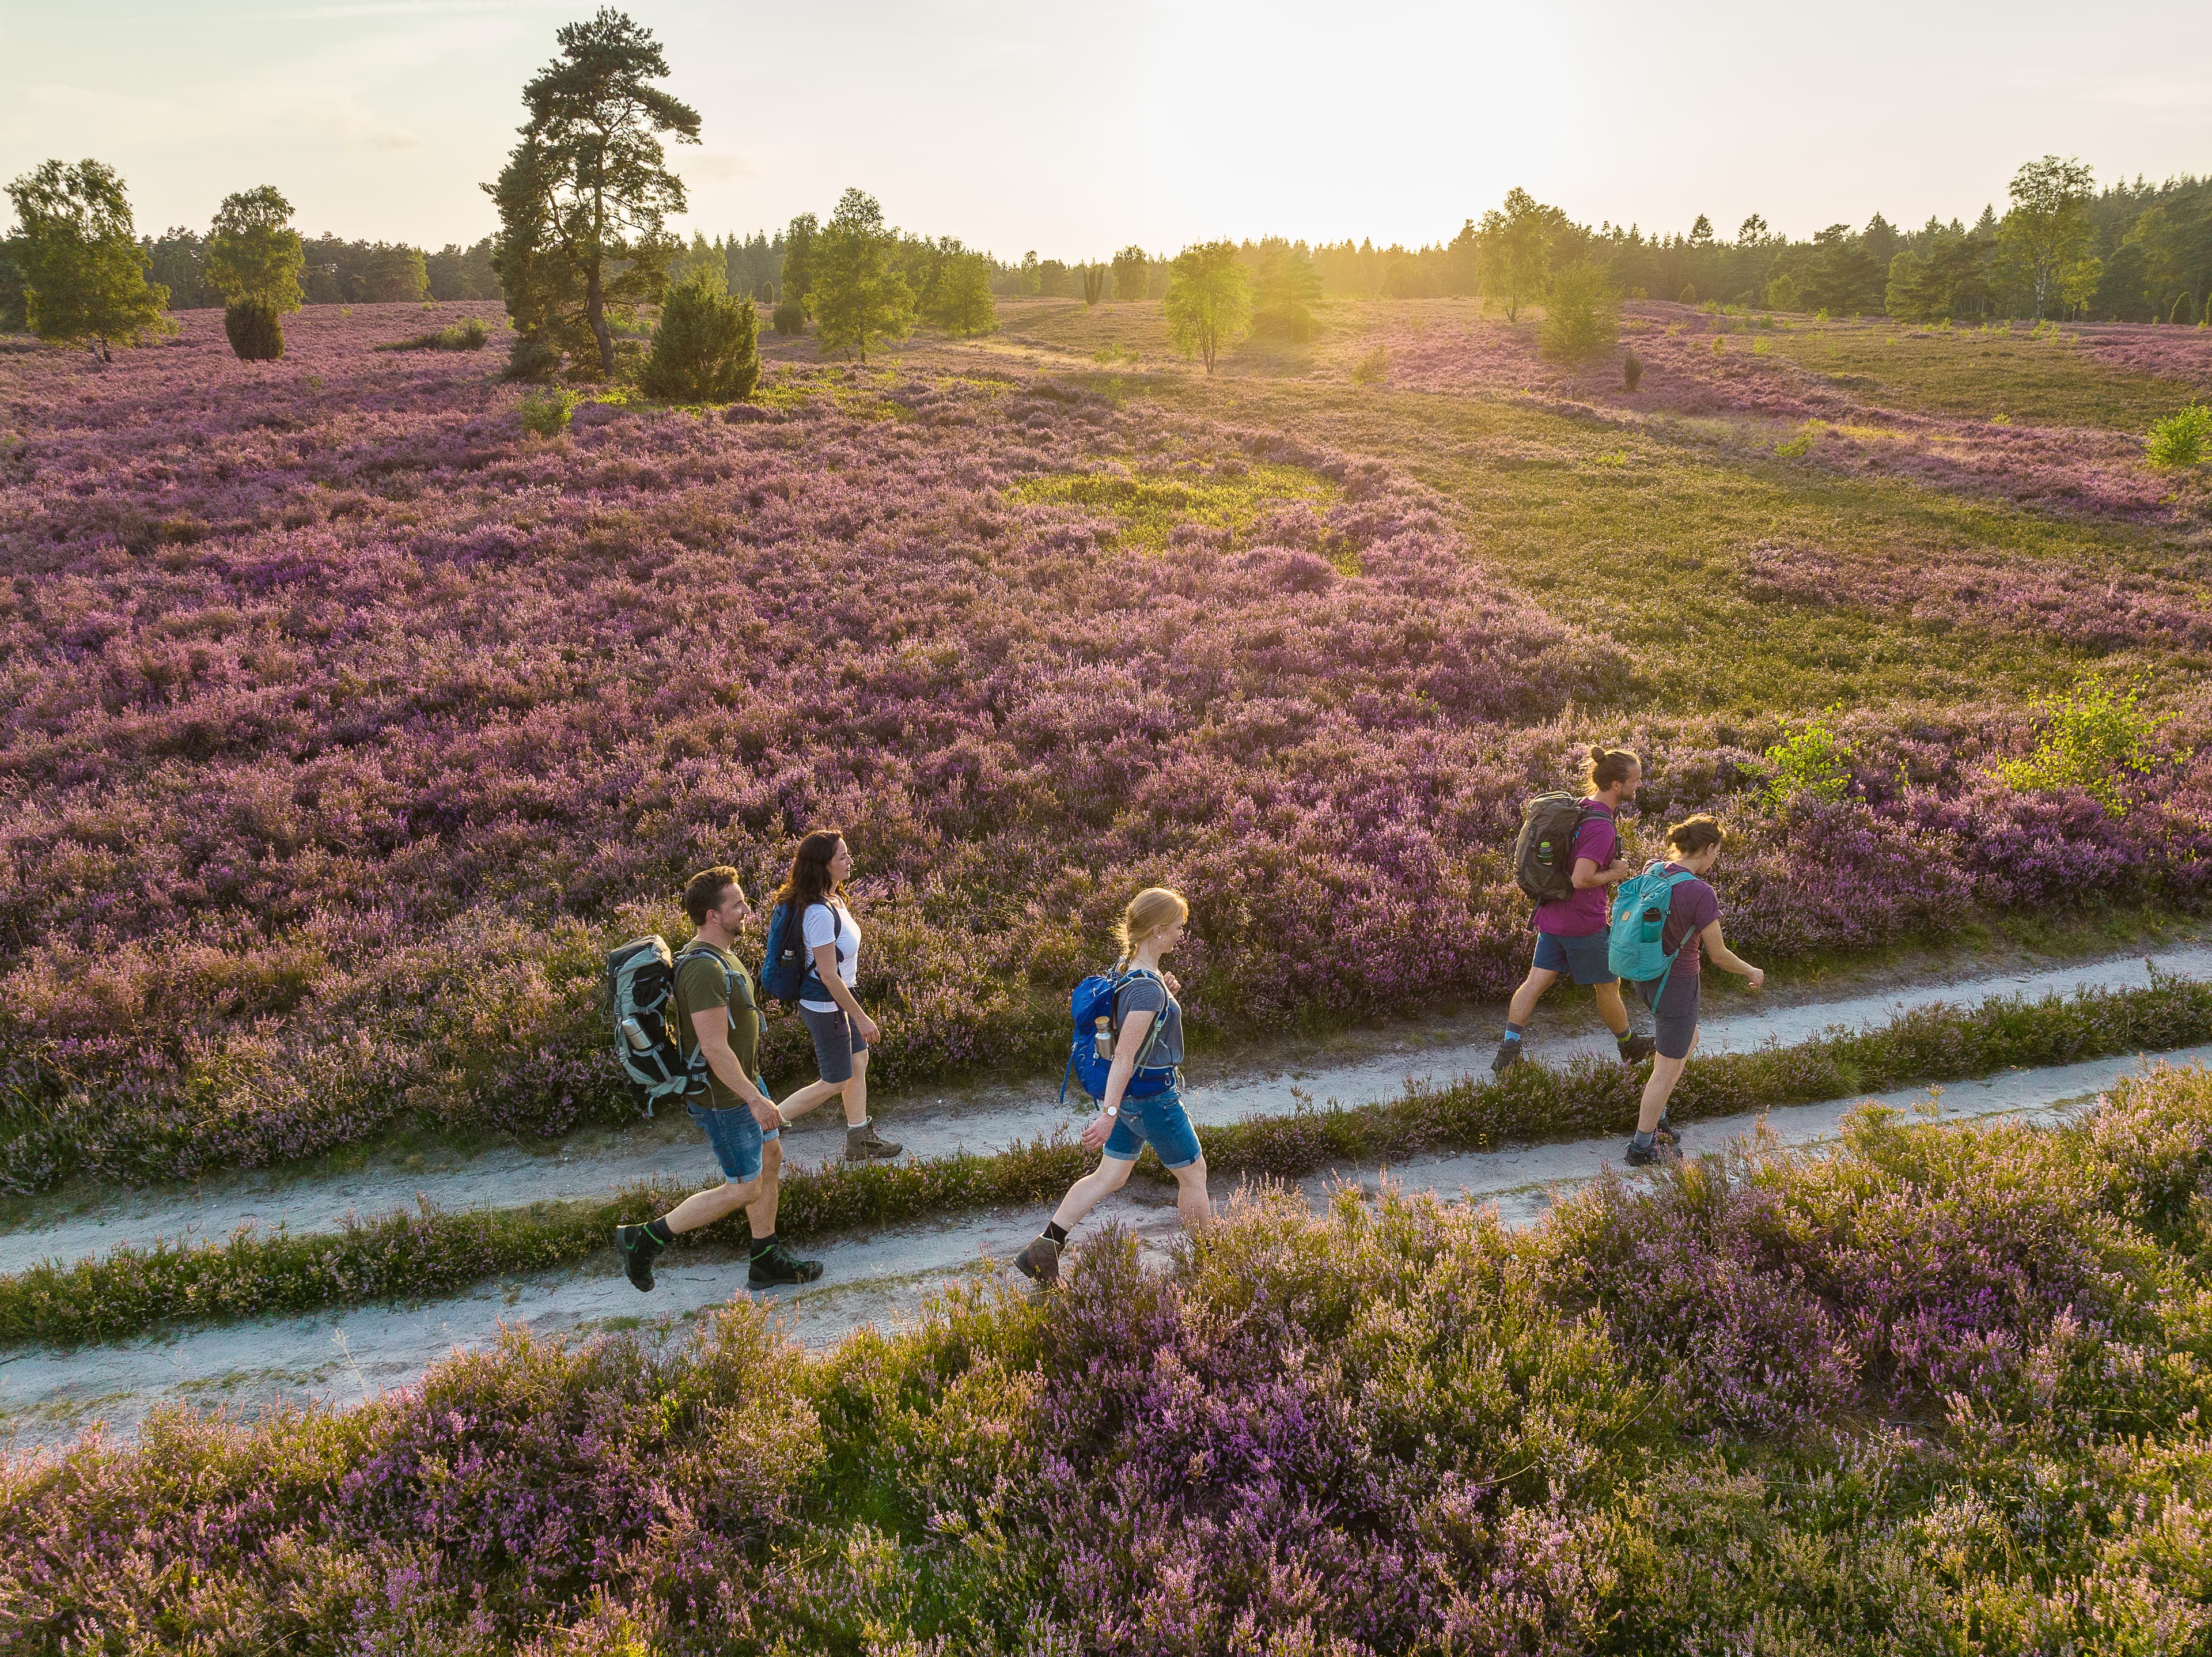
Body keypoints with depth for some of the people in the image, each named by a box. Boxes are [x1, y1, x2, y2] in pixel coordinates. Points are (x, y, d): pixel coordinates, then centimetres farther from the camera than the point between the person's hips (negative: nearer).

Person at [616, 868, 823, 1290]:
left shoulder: (719, 953, 3)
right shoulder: (705, 969, -30)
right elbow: (715, 1048, -30)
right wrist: (756, 1100, -26)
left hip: (743, 1080, 10)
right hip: (723, 1098, -10)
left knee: (771, 1157, 18)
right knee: (745, 1189, 1)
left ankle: (767, 1262, 30)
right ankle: (644, 1240, 11)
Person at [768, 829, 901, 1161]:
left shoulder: (833, 898, 0)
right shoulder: (820, 913, -30)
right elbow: (829, 976, -27)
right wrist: (861, 1018, -20)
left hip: (839, 997, 9)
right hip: (824, 1005, -9)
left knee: (859, 1063, 19)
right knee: (835, 1082, 5)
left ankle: (860, 1141, 34)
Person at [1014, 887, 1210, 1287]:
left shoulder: (1125, 967, 0)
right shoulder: (1148, 989, -27)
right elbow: (1124, 1055, -30)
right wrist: (1109, 1114, -31)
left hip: (1127, 1094, 9)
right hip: (1154, 1098, -9)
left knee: (1109, 1177, 16)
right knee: (1193, 1174, 12)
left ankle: (1043, 1249, 13)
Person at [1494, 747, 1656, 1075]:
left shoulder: (1577, 808, 7)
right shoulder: (1601, 826, -23)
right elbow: (1581, 879, -29)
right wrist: (1614, 873, -12)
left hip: (1552, 915, 8)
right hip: (1583, 923, -8)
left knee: (1537, 981, 6)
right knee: (1608, 986, 14)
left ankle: (1508, 1051, 1)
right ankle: (1629, 1047, 35)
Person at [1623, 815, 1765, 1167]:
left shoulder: (1653, 870, -4)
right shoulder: (1701, 894, -26)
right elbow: (1719, 955, -17)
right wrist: (1752, 972, 3)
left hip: (1647, 976, 8)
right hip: (1676, 986, -8)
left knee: (1689, 1043, 30)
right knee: (1667, 1068, 10)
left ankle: (1653, 1116, 35)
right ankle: (1641, 1148, 22)